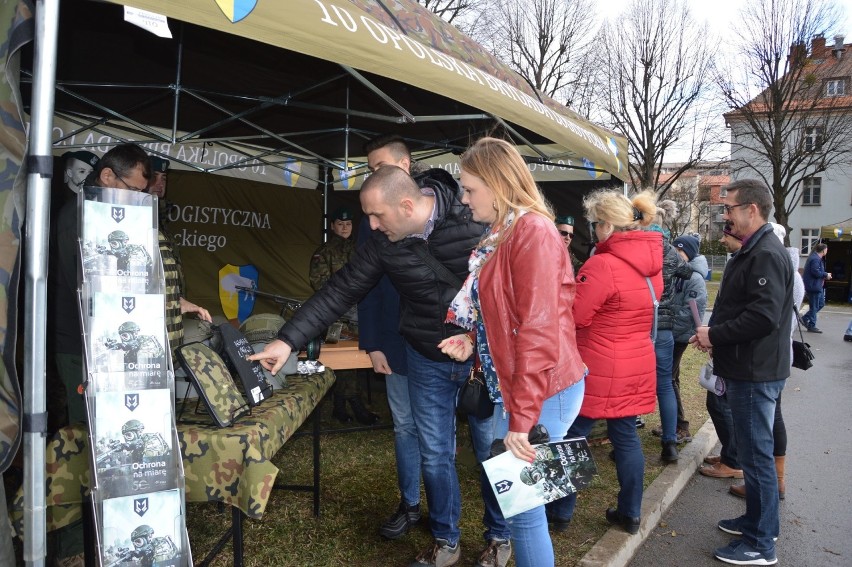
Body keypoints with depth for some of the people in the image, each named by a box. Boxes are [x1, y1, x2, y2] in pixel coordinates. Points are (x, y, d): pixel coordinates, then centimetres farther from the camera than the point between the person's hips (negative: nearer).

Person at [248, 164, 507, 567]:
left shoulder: (474, 217, -19)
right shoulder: (383, 241, -8)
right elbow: (341, 290, -3)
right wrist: (288, 340, -7)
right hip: (428, 361, 3)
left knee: (492, 448, 11)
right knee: (434, 455, 12)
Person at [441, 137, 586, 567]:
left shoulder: (532, 230, -17)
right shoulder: (501, 235, 13)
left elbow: (539, 329, -23)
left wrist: (521, 418, -23)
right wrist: (473, 345, 4)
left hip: (541, 392, -9)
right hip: (514, 386, 9)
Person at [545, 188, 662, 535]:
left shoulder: (602, 265, -21)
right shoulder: (652, 263, 5)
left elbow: (573, 316, -17)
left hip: (599, 369, -7)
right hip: (637, 366, 8)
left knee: (571, 436, 7)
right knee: (626, 436, 16)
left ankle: (560, 511, 20)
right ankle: (630, 514, 26)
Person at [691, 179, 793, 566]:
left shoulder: (766, 254, -19)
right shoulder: (753, 252, 15)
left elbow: (764, 316, -28)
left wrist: (715, 335, -17)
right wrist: (714, 334, 5)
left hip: (755, 374, -10)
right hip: (748, 370, 10)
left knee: (756, 454, 0)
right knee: (752, 451, 20)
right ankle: (756, 521, 35)